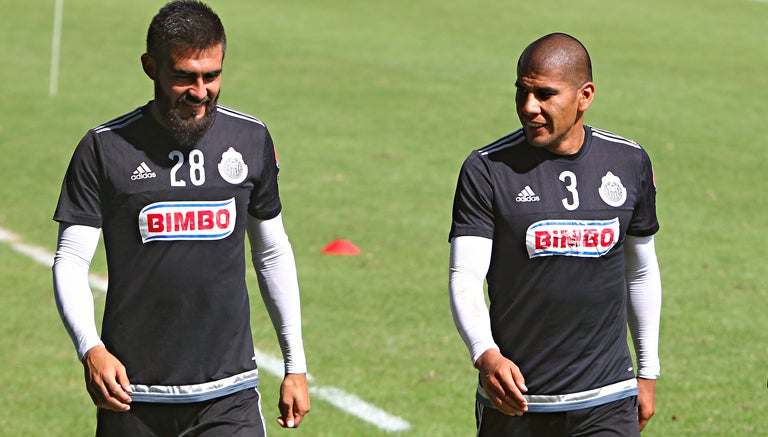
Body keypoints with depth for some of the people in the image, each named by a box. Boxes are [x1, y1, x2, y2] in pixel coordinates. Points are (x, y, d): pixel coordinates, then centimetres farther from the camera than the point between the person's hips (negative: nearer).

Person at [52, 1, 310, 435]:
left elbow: (273, 254, 17)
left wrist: (296, 365, 16)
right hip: (131, 392, -1)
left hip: (229, 394, 1)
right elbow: (70, 260, -3)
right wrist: (90, 349, -21)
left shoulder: (251, 140, 7)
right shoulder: (106, 149, -2)